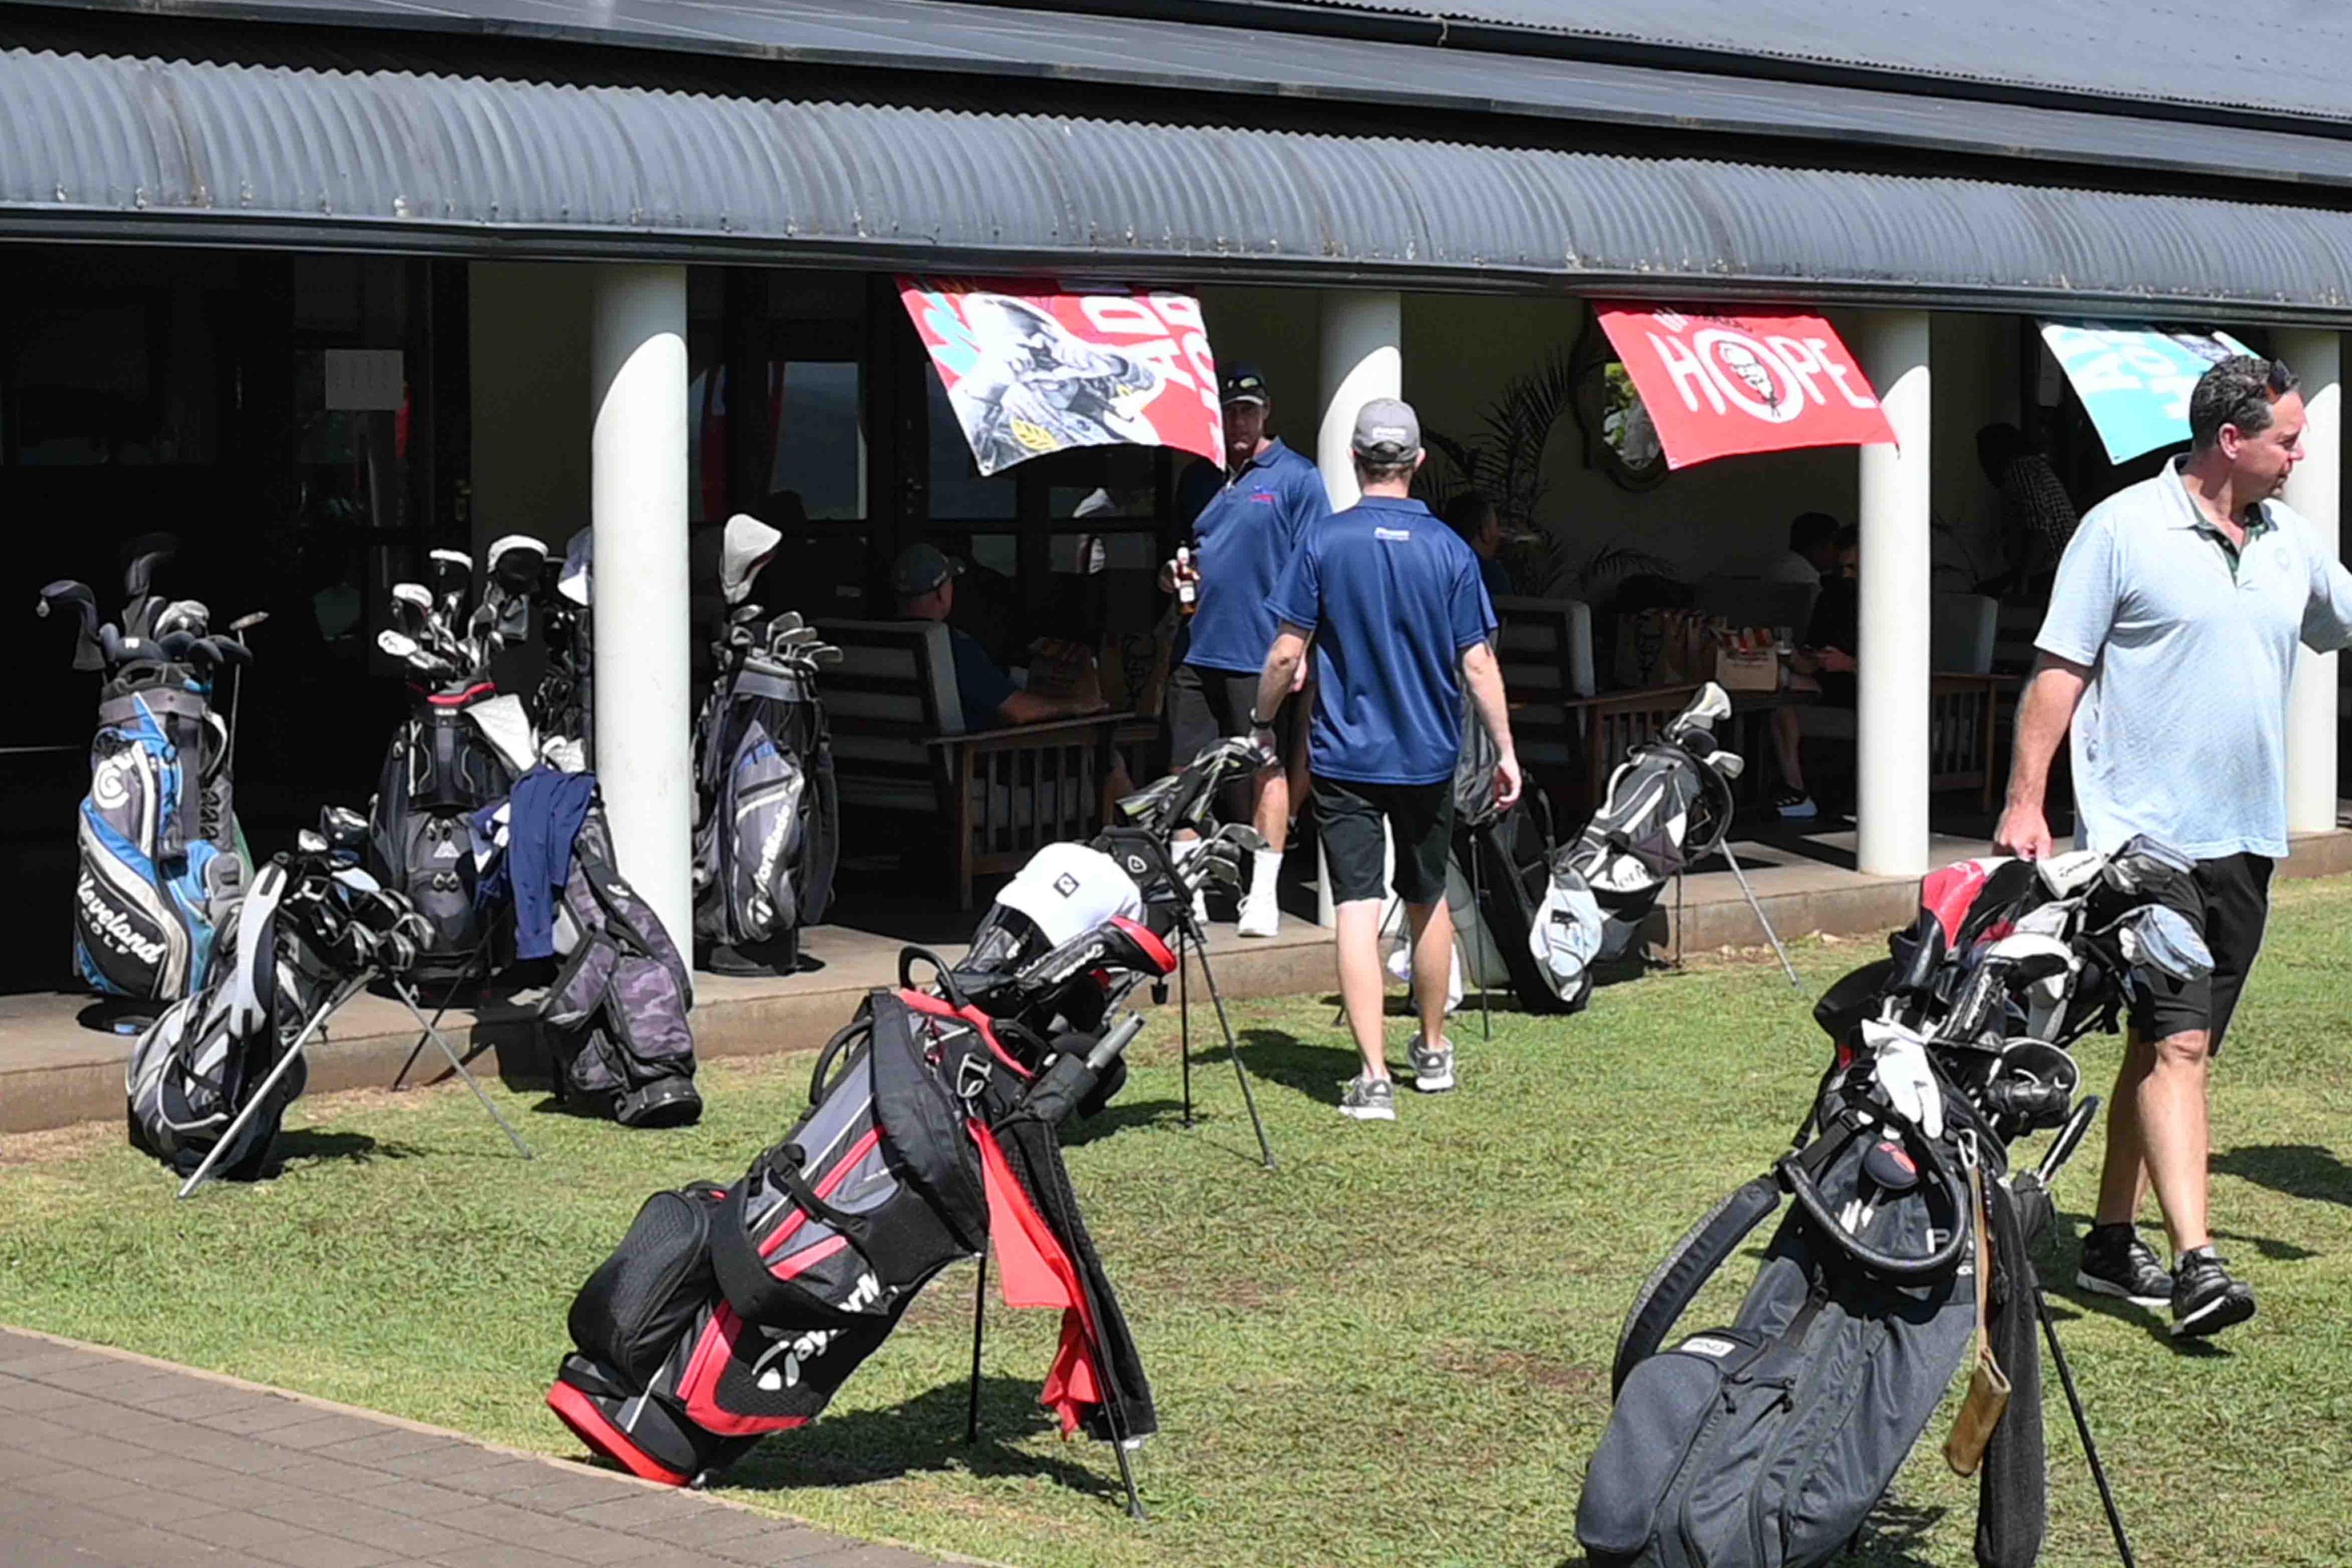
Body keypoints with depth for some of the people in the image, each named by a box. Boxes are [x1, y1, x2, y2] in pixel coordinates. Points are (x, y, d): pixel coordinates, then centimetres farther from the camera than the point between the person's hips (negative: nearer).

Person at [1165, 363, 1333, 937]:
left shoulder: (1296, 477, -2)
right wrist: (1172, 576, 2)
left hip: (1262, 654, -5)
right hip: (1198, 649, 6)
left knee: (1268, 770, 3)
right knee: (1185, 775, 6)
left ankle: (1263, 892, 8)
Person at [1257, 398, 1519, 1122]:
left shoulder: (1324, 543, -8)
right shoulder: (1450, 551, -4)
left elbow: (1285, 654, -8)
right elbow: (1478, 663, -4)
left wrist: (1262, 723, 9)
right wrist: (1505, 750, 5)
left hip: (1344, 757, -2)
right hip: (1428, 756, 2)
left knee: (1358, 909, -5)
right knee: (1427, 901, 19)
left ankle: (1374, 1077, -14)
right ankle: (1433, 1052, 33)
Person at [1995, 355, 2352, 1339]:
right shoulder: (2123, 530, -6)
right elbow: (2060, 670, -6)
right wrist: (2025, 802, -12)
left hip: (2244, 841, 7)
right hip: (2144, 836, -6)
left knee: (2171, 1048, 12)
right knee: (2175, 1045, -14)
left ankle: (2112, 1243, 21)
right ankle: (2196, 1261, -18)